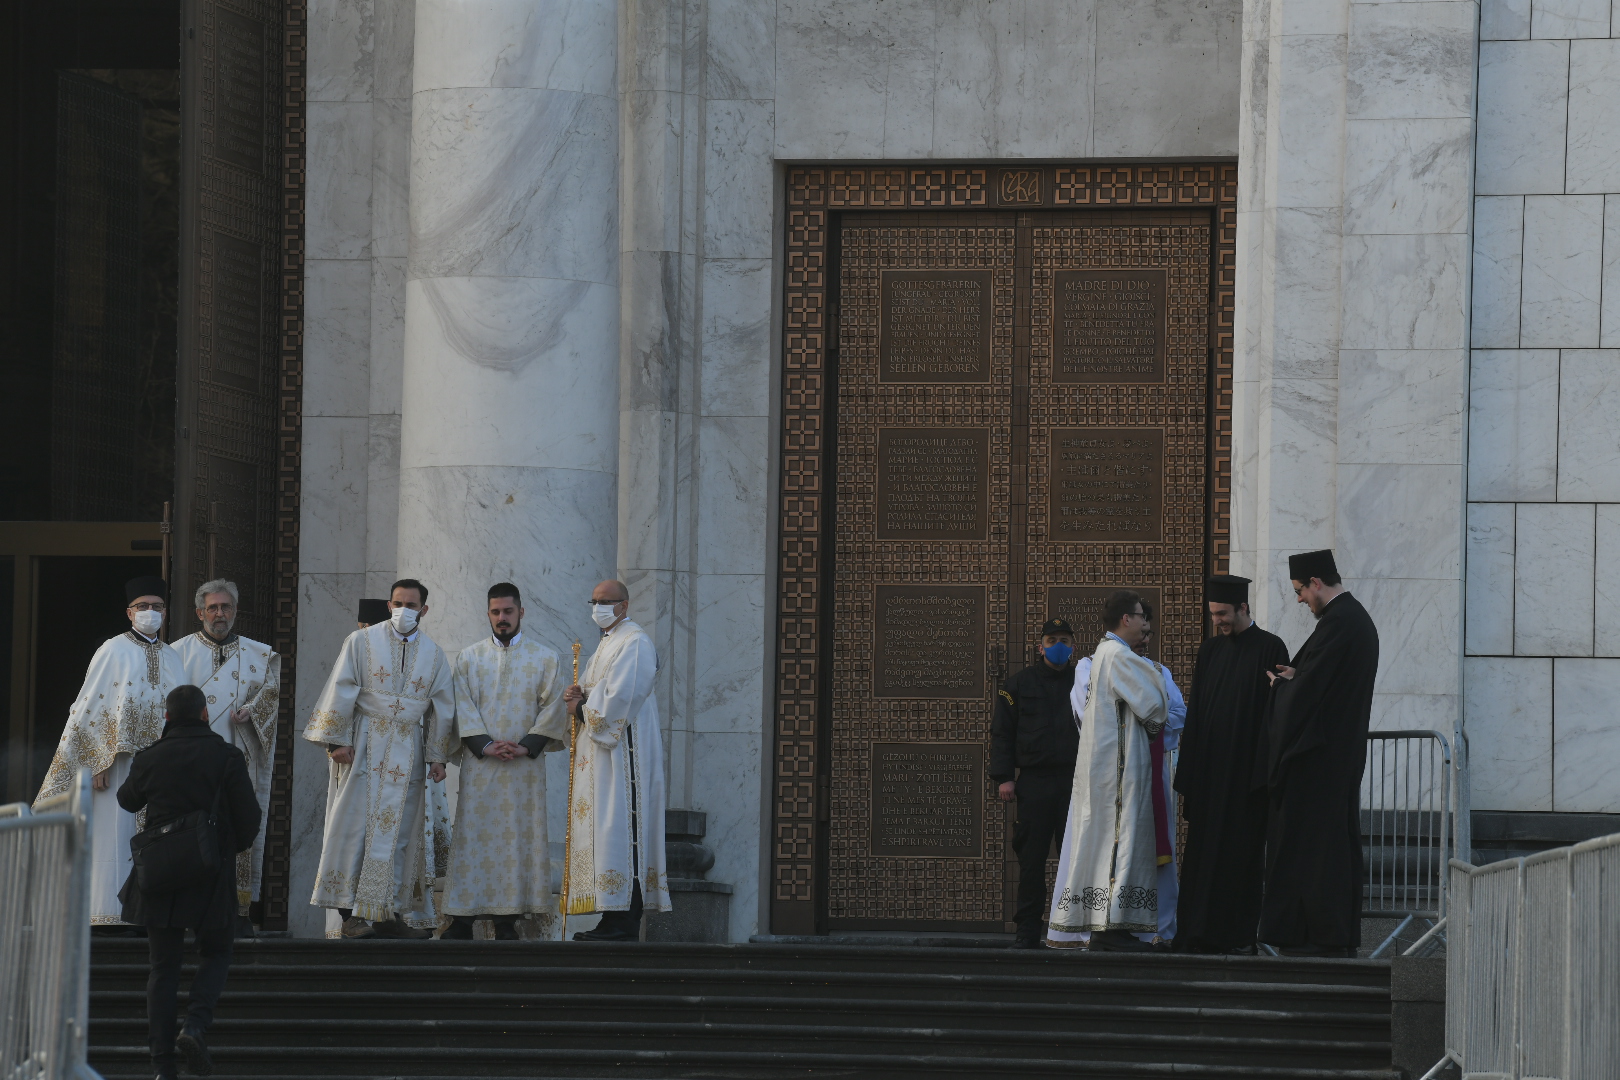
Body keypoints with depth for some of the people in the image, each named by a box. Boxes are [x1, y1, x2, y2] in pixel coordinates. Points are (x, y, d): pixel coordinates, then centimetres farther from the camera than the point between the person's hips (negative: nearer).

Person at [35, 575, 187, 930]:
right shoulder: (114, 651, -2)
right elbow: (89, 708, -5)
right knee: (116, 833, -6)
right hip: (120, 760, -5)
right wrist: (99, 762, -13)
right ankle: (109, 915, -5)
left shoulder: (172, 658, 13)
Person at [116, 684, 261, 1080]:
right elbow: (249, 817, -4)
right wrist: (235, 846, 17)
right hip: (212, 878, -1)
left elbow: (128, 800, 18)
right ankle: (196, 1025, -10)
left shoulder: (149, 760, -1)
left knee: (163, 966, 8)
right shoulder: (227, 758, -6)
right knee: (215, 954, 16)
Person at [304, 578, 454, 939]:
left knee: (398, 833, 2)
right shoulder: (362, 642, 1)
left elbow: (442, 708, 12)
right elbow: (341, 692, -4)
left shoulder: (434, 655, 10)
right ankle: (350, 915, -7)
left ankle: (388, 915, 5)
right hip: (362, 747, -3)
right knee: (355, 825, -6)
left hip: (406, 755, 3)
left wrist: (438, 757, 7)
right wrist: (337, 740, -11)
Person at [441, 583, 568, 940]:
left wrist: (526, 746, -11)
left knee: (519, 837, -3)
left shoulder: (545, 658, 8)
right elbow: (463, 706, 2)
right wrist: (485, 745, -12)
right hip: (479, 764, 1)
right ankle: (462, 919, -2)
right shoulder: (469, 657, 10)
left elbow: (552, 708, 1)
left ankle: (507, 919, -1)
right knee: (473, 836, -3)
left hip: (525, 765, 0)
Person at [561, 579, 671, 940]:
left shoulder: (634, 643, -10)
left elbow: (619, 698, -19)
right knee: (602, 829, 6)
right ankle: (613, 920, 6)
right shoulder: (606, 643, 22)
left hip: (622, 748, -10)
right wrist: (577, 697, 3)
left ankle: (625, 923, -15)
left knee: (619, 828, -13)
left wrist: (582, 709, -7)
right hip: (598, 752, 10)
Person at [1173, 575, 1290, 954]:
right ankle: (1199, 933, 5)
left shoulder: (1269, 649, -4)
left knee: (1243, 850, -3)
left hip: (1245, 773, -5)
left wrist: (1264, 773, -14)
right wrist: (1188, 772, 7)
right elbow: (1195, 712, 13)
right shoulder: (1210, 650, 13)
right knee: (1203, 850, 3)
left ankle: (1240, 934, 1)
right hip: (1208, 770, 5)